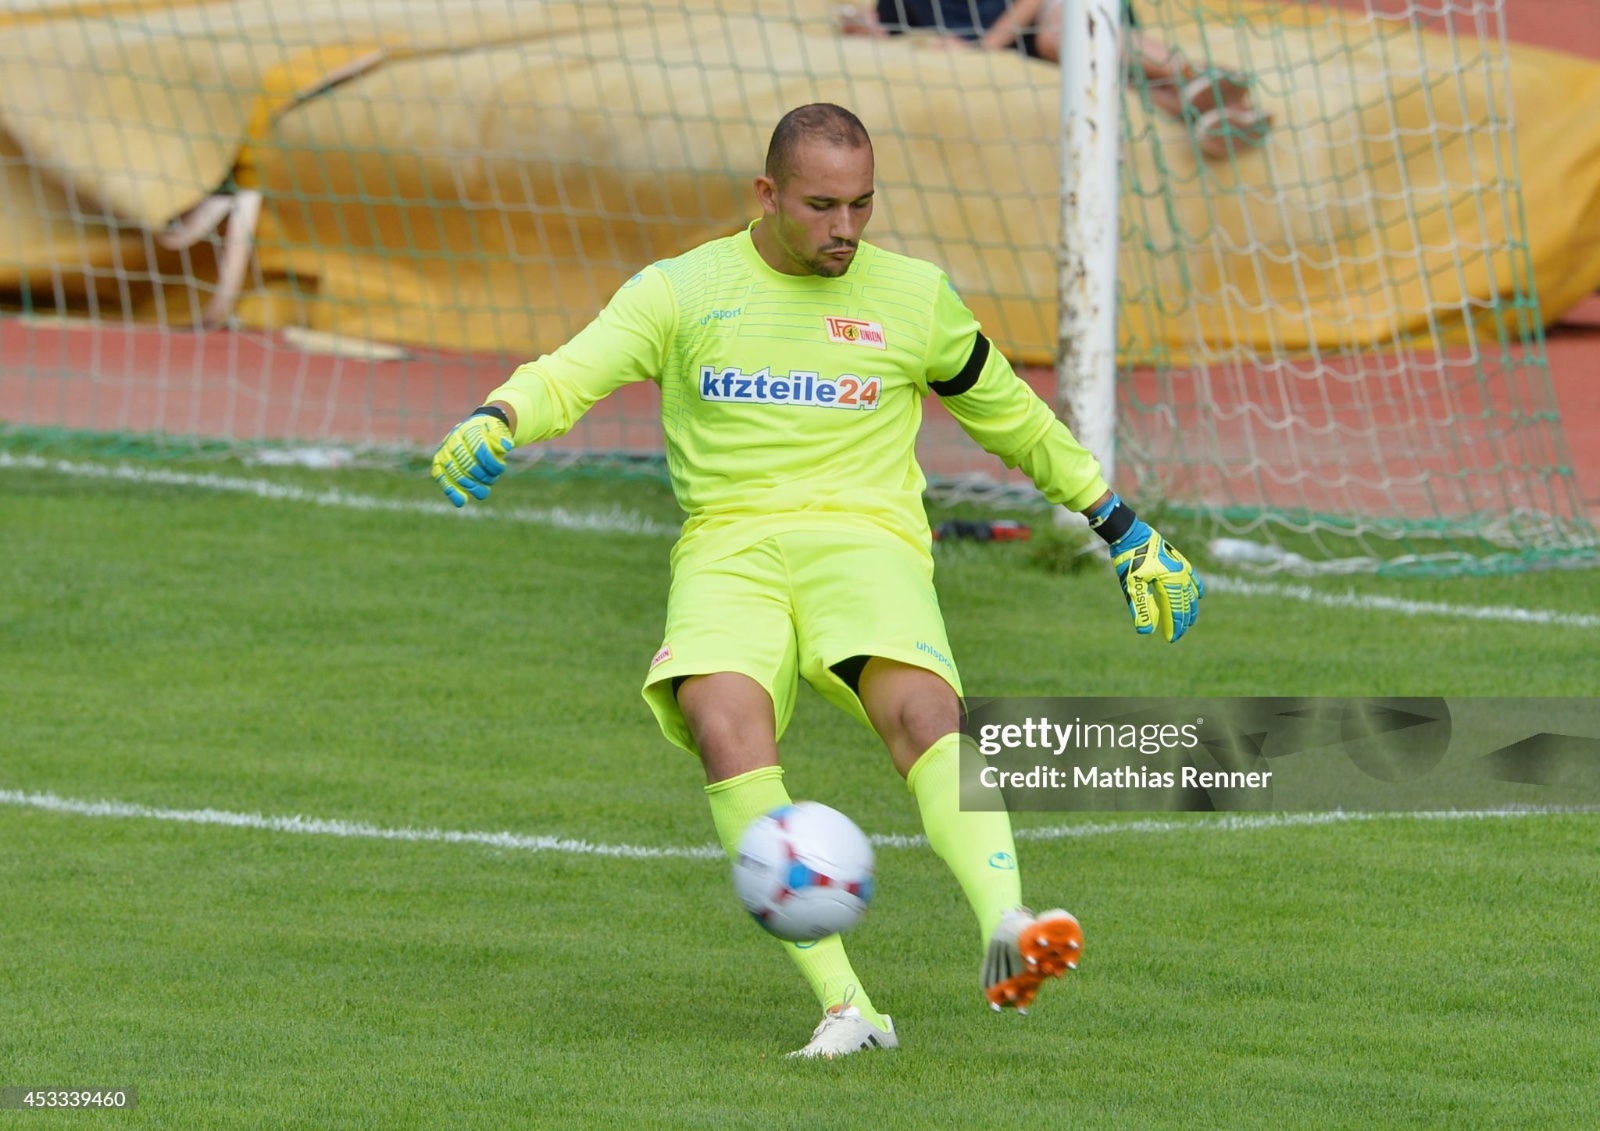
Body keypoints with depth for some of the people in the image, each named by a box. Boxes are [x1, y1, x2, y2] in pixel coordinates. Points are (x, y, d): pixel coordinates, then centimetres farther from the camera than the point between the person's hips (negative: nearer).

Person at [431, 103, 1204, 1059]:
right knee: (724, 721, -32)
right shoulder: (684, 290, 9)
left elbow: (1010, 415, 26)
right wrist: (495, 422, -26)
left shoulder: (916, 297, 13)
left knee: (923, 704, -33)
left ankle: (1006, 931, -54)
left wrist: (1129, 533, 30)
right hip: (730, 549, -1)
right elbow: (572, 374, -2)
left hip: (868, 541, 1)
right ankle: (846, 1006, -34)